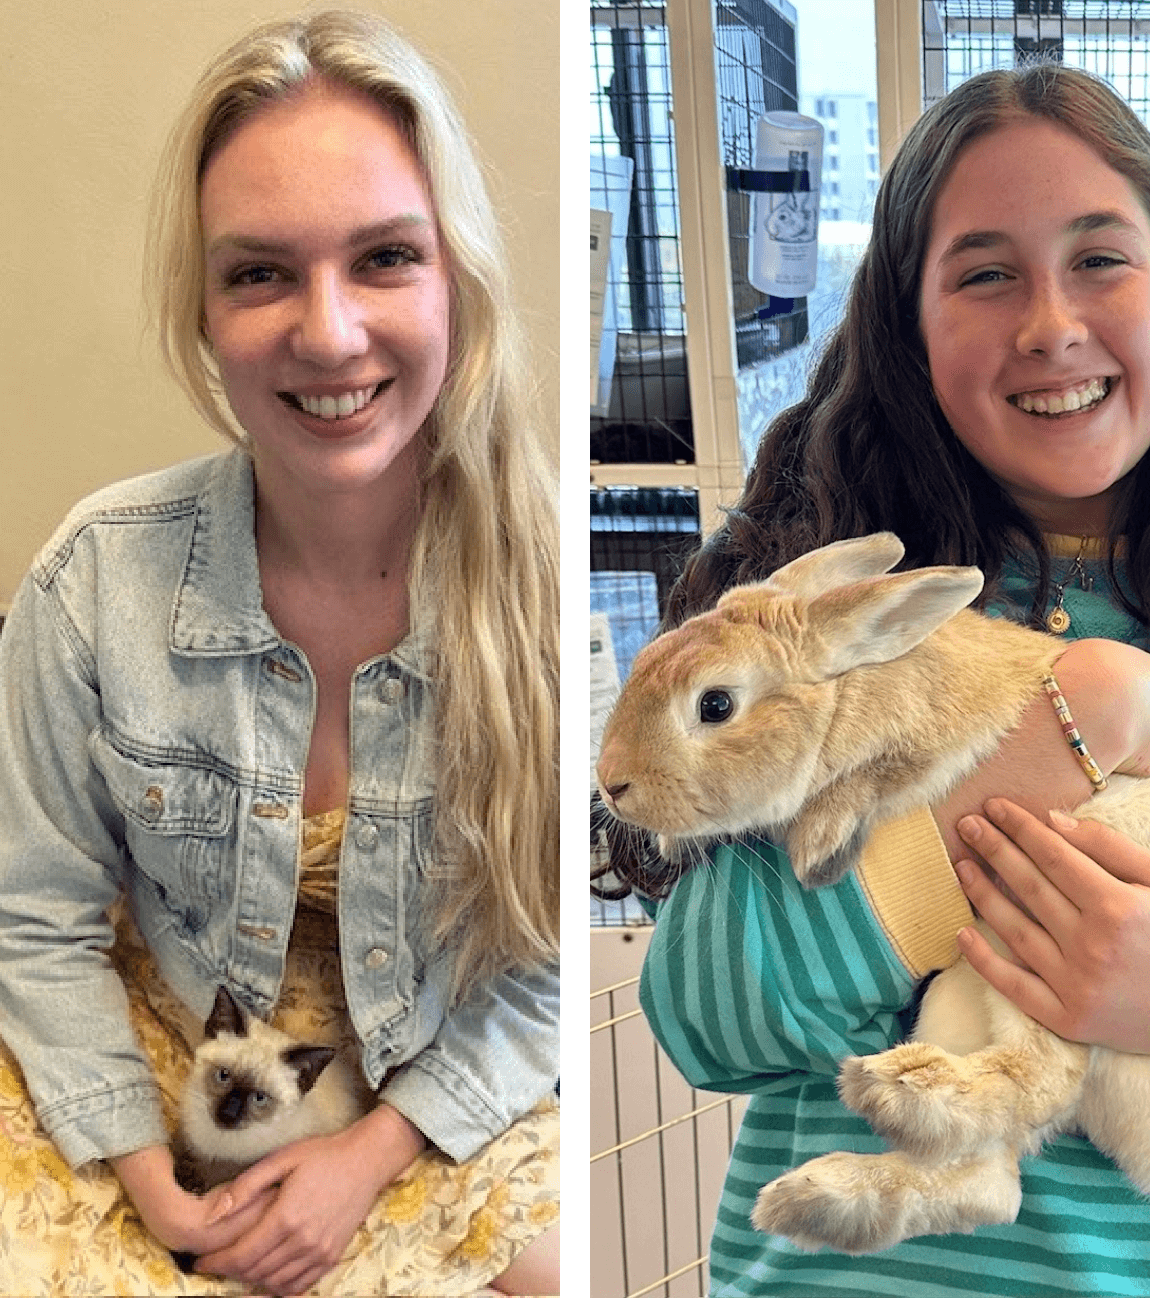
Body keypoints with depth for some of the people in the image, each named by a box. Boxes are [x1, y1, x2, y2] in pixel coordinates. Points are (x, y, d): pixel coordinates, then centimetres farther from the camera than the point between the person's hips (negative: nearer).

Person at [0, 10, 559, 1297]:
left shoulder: (539, 582, -19)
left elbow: (556, 950, -8)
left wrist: (378, 1150, -13)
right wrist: (143, 1174, -10)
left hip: (448, 1096, 0)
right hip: (161, 1072, 1)